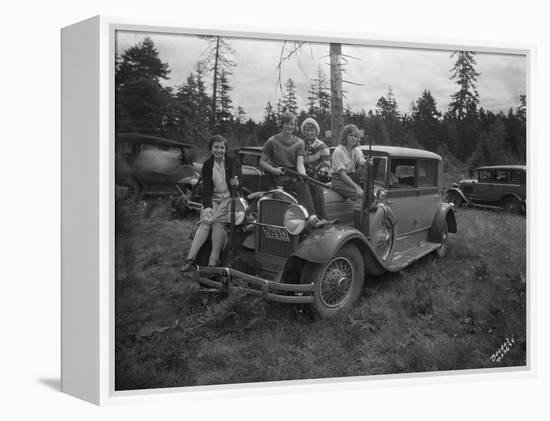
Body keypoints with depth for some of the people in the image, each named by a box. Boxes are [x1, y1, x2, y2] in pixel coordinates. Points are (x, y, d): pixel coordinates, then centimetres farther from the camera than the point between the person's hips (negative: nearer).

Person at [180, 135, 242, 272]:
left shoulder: (233, 163, 5)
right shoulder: (207, 165, 9)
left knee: (218, 223, -25)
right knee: (205, 222, -20)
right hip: (213, 198, 2)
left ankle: (213, 262, -29)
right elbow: (206, 187, 1)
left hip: (229, 198, -2)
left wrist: (236, 183, -30)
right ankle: (190, 258, -26)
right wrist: (207, 206, -13)